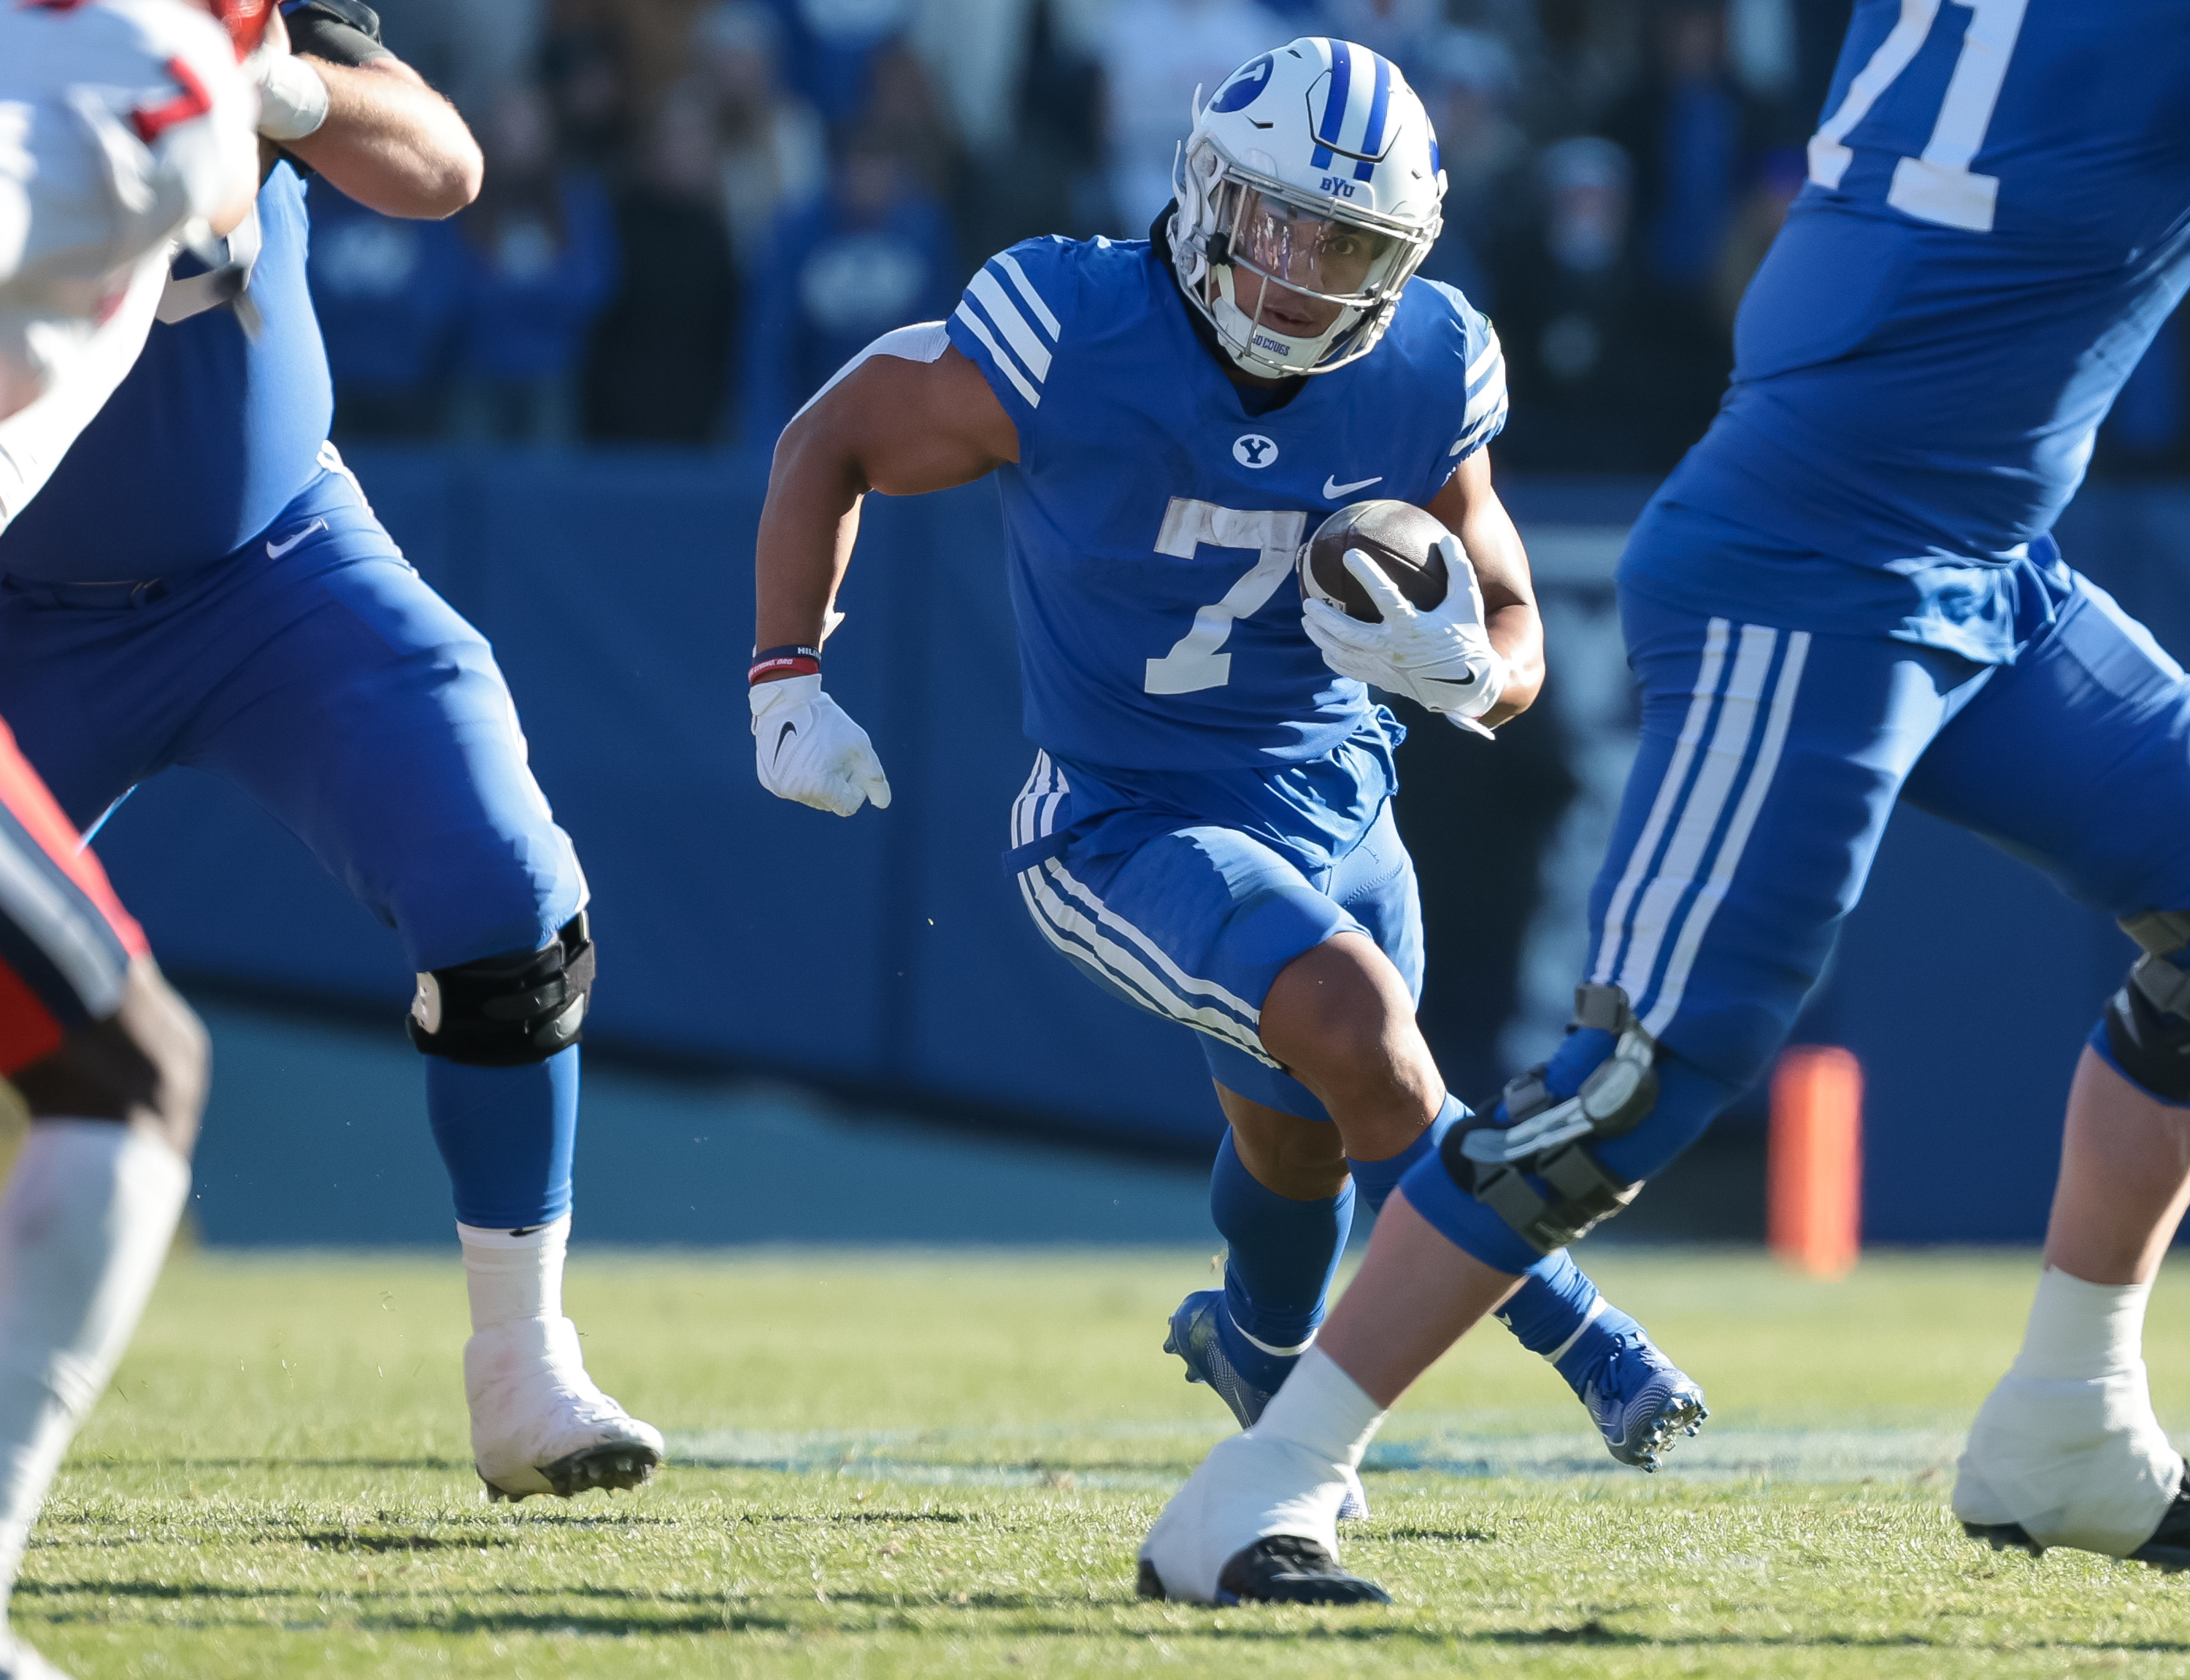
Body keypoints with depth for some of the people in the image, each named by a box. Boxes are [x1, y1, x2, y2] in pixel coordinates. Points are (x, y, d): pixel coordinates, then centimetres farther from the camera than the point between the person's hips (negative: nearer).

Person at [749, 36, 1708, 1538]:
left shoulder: (1426, 376, -12)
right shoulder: (1072, 340, -24)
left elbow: (1513, 628, -1)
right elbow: (832, 444, -9)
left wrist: (1472, 669, -25)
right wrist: (789, 681, -13)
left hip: (1333, 801, 5)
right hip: (1127, 827, -5)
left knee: (1303, 1135, 26)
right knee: (1357, 1028, -29)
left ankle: (1260, 1354, 59)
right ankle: (1580, 1337, -15)